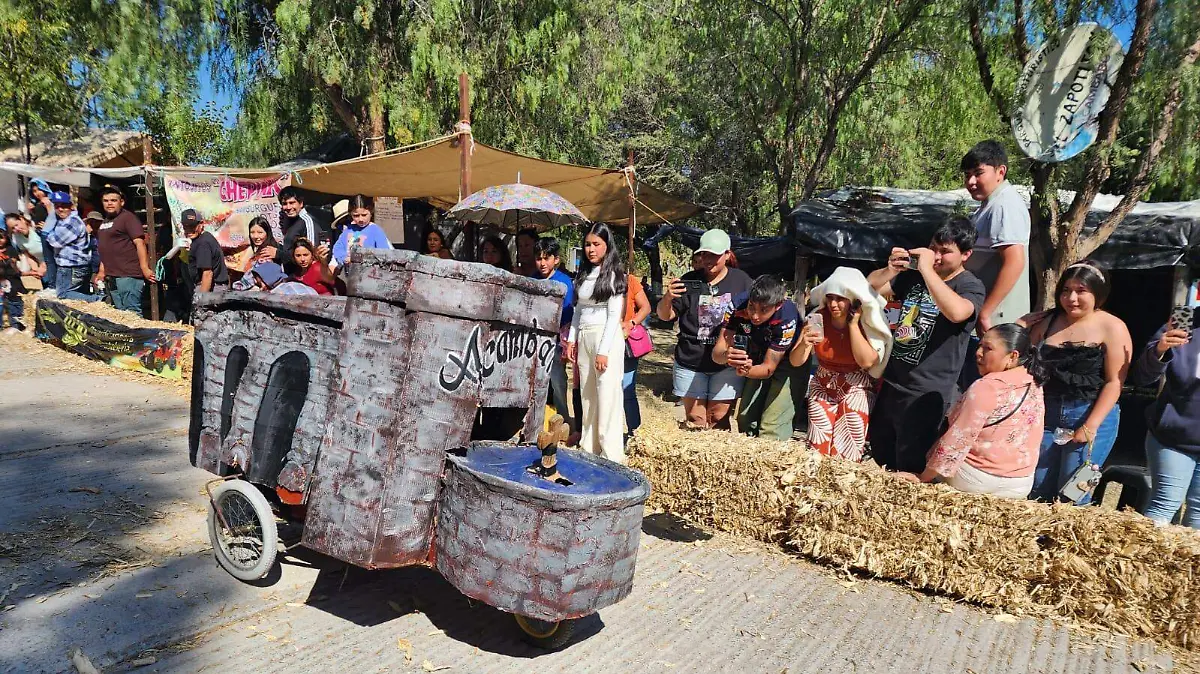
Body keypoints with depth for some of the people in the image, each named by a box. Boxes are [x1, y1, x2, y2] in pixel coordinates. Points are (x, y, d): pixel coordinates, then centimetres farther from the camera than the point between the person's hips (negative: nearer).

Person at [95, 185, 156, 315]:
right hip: (111, 277, 9)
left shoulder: (128, 218, -6)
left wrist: (144, 268, -24)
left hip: (128, 276, -9)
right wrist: (102, 271, 23)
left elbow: (139, 243, -15)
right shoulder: (104, 222, 21)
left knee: (132, 312, -11)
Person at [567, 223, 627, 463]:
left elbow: (614, 314, -10)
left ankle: (611, 456, -1)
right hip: (583, 338, 6)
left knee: (607, 397, -6)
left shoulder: (613, 274, -4)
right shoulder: (583, 274, 15)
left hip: (606, 338, -6)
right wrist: (571, 339, 10)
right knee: (587, 396, 10)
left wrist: (603, 351, -15)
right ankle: (588, 448, 19)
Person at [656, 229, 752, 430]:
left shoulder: (741, 280, 3)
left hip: (726, 364, 0)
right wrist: (667, 298, -20)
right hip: (690, 361, 1)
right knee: (694, 420, 6)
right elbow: (665, 316, 2)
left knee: (719, 419, 4)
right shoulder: (689, 281, 3)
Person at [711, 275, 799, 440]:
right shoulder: (738, 304, -28)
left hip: (785, 363, -4)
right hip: (756, 361, 4)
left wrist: (747, 371, -49)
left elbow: (769, 368, -28)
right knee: (746, 420, 5)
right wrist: (726, 356, -53)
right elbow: (717, 352, -29)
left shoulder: (787, 318, -34)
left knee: (772, 430, -14)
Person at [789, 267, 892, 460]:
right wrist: (803, 344, -36)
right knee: (818, 448, 4)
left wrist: (853, 323, -24)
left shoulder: (868, 324, -15)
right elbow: (795, 361, -14)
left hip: (856, 390, -2)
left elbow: (866, 361, -28)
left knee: (847, 452, -4)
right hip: (821, 387, 2)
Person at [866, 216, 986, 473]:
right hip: (891, 382, 6)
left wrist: (927, 269, -27)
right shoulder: (913, 275, 9)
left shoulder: (970, 286, -9)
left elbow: (957, 312, -32)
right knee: (879, 456, 20)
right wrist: (890, 270, -13)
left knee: (908, 470, 2)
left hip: (926, 393, -6)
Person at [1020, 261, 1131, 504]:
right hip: (1047, 414, 4)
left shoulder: (1113, 328, -5)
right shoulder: (1046, 322, 8)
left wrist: (1090, 427, -16)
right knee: (1036, 494, 7)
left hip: (1092, 416, -4)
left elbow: (1114, 382, -10)